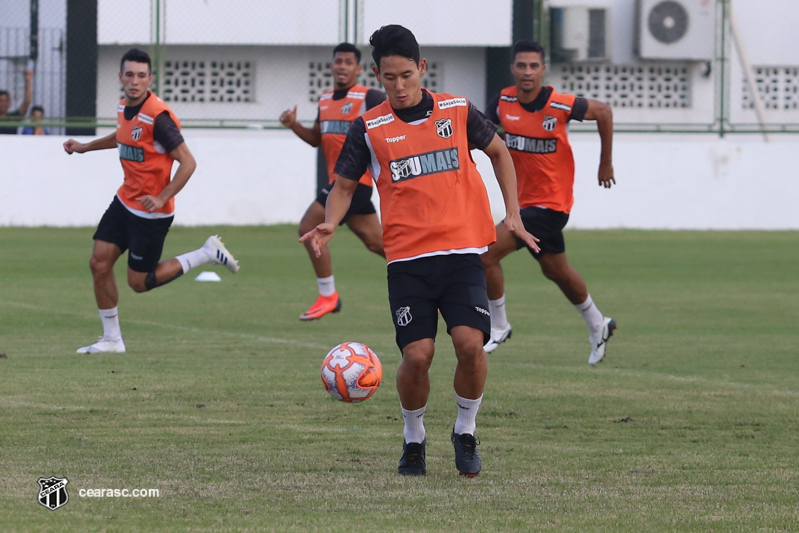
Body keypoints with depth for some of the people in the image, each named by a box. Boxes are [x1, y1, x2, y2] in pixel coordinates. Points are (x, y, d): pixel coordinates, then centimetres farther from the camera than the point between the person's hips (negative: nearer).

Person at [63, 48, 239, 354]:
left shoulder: (158, 116, -23)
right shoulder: (124, 108, 2)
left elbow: (187, 162, -22)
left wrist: (161, 198, -28)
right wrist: (85, 147, 25)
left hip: (151, 213, -8)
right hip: (125, 202, 8)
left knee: (139, 282, 1)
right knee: (99, 263, 1)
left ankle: (208, 255, 14)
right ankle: (111, 339, 14)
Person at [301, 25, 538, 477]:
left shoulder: (457, 111, 4)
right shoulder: (370, 128, 2)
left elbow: (499, 152, 19)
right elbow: (345, 185, 10)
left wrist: (513, 215, 12)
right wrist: (330, 224, -10)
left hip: (463, 252, 0)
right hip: (408, 260, 0)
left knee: (471, 343, -16)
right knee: (417, 355, -10)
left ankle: (466, 431, 8)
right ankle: (414, 439, 16)